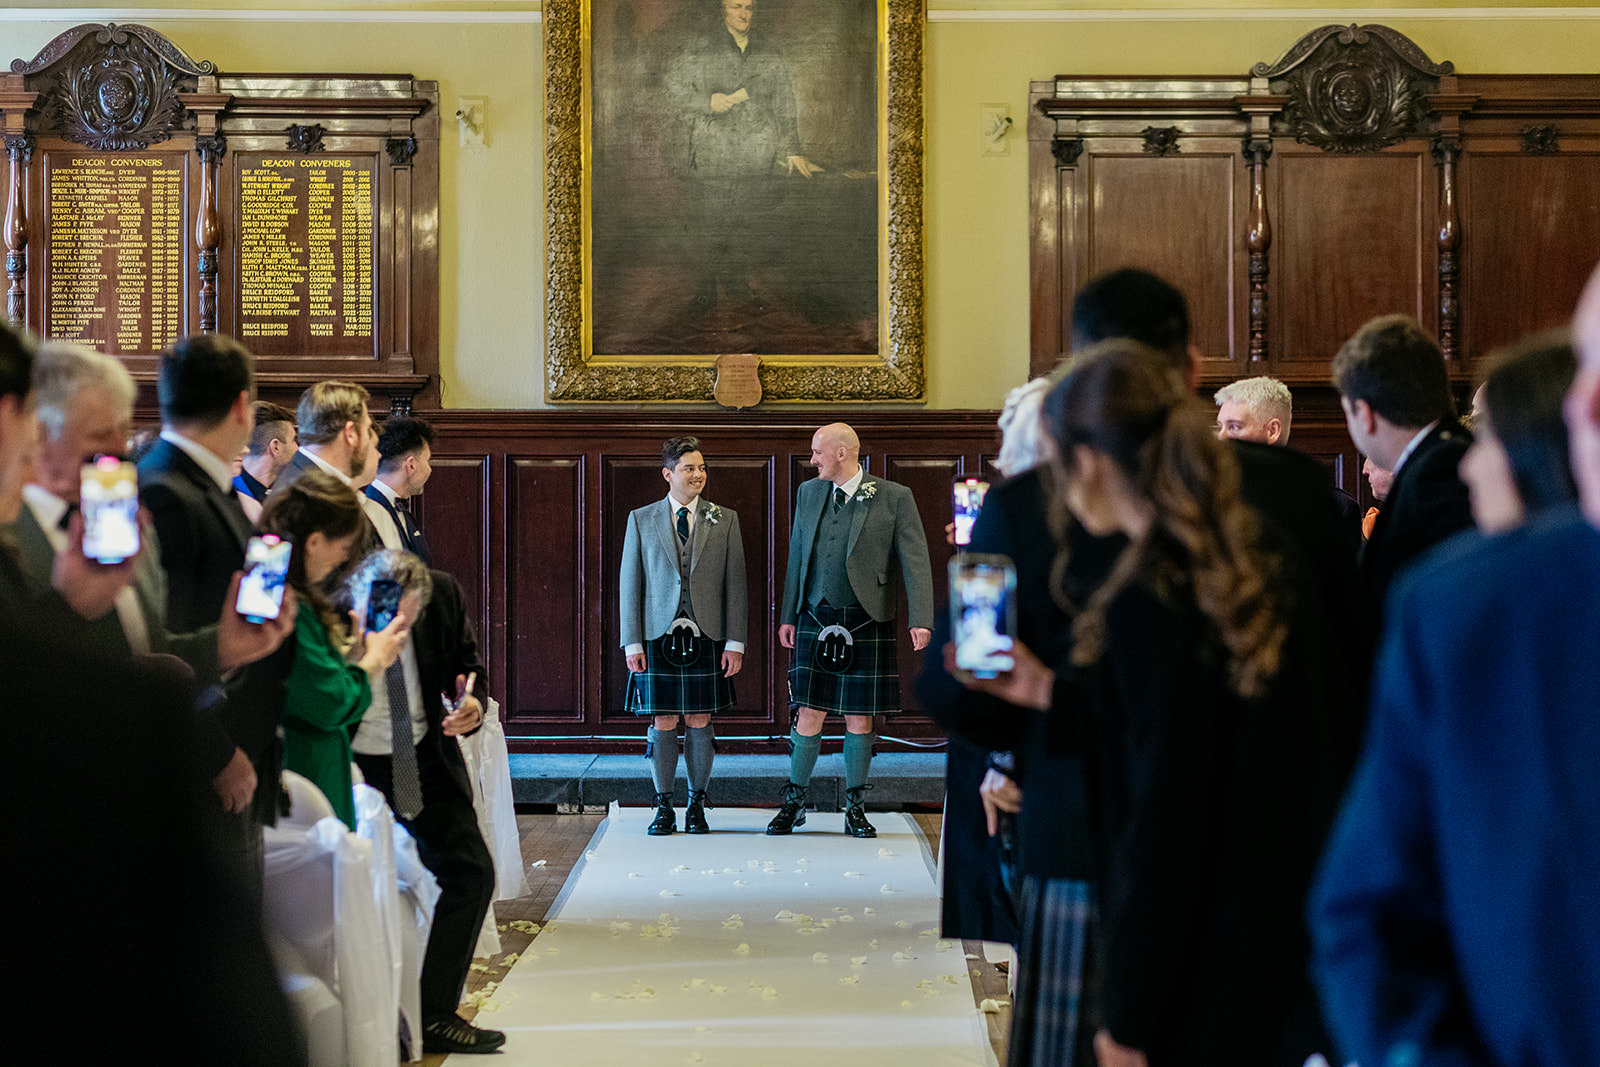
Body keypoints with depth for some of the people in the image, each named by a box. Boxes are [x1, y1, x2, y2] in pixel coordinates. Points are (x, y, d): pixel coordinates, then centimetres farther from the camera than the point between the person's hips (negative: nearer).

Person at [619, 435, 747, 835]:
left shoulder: (725, 520, 6)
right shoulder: (641, 520, 5)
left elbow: (735, 584, 4)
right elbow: (629, 584, 5)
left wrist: (735, 643, -2)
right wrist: (632, 642, -2)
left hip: (706, 637, 0)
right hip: (659, 636, 0)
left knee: (699, 723, 4)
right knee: (663, 723, 2)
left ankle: (697, 806, 15)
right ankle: (664, 808, 12)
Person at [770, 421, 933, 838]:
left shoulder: (894, 498, -3)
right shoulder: (808, 493, 11)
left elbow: (915, 561, -6)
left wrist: (921, 620, -15)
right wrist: (787, 616, 13)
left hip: (866, 625, -2)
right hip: (815, 620, 3)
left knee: (859, 718, 4)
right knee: (809, 714, 2)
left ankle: (855, 808, 16)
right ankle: (794, 803, 15)